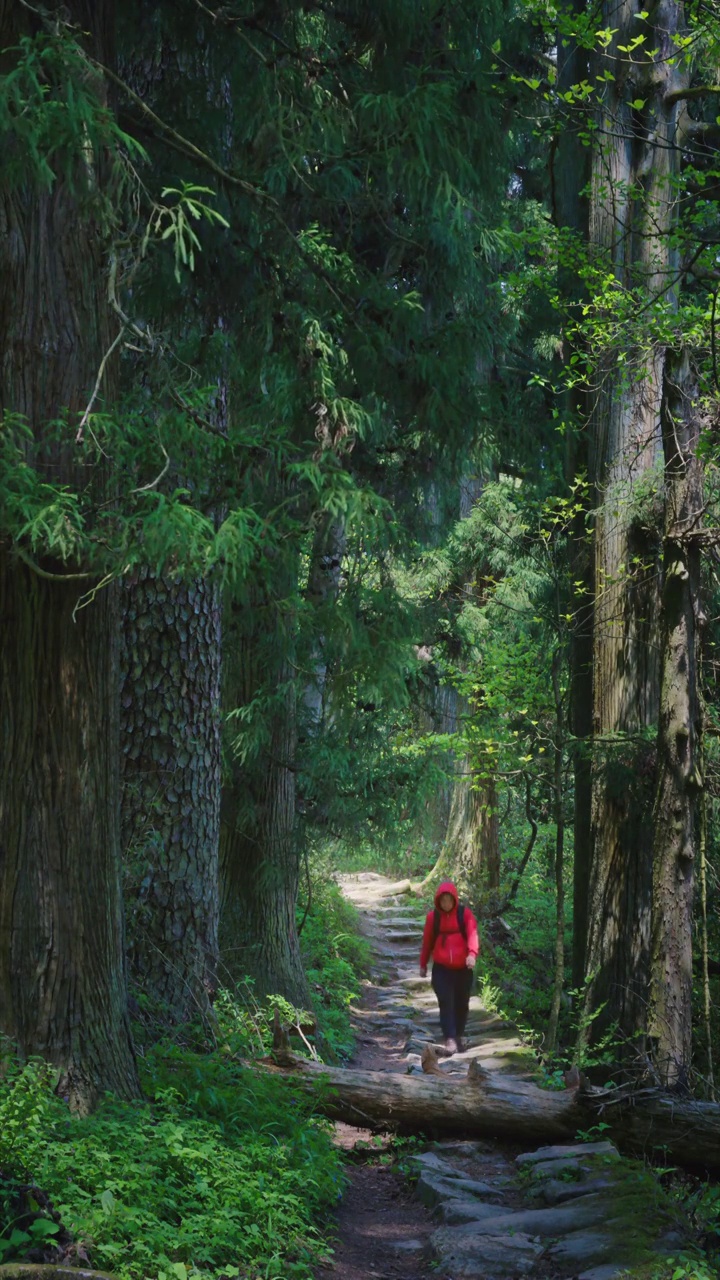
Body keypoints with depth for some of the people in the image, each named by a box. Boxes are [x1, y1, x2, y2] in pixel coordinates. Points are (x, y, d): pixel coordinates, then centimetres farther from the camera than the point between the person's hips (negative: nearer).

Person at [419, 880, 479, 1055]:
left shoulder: (465, 914, -3)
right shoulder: (433, 917, 2)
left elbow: (472, 934, -18)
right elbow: (427, 942, 10)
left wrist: (472, 954, -35)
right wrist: (423, 965, 15)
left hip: (462, 968, 0)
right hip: (441, 969, 0)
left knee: (461, 1004, 11)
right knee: (446, 1003, -12)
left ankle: (459, 1037, 29)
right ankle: (450, 1039, -16)